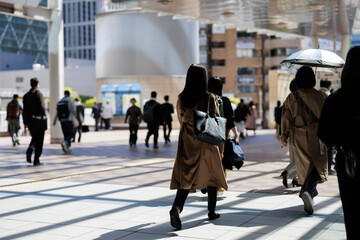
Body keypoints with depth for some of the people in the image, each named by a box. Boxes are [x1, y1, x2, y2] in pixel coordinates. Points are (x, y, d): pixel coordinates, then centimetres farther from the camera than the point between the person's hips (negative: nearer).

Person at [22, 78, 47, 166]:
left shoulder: (26, 96, 8)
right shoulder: (39, 94, -10)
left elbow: (24, 110, 7)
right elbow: (42, 107, -18)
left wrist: (25, 122, 11)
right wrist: (45, 113, 2)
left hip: (30, 120, 5)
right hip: (40, 119, -5)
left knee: (34, 138, 20)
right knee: (39, 141, 2)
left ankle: (29, 151, -7)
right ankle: (36, 160, 2)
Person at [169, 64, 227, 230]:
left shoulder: (181, 98, 0)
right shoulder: (209, 98, -10)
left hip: (187, 142, 3)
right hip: (206, 141, -2)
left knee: (186, 176, -1)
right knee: (212, 176, 15)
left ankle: (176, 208, -24)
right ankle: (211, 212, 24)